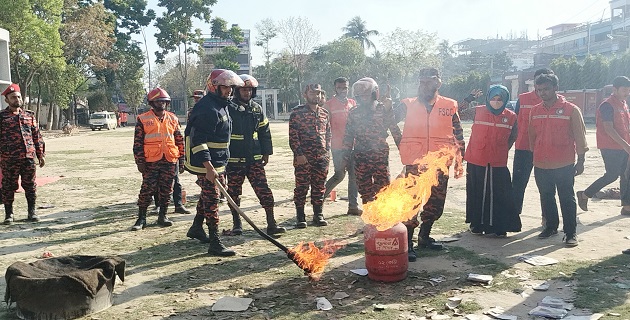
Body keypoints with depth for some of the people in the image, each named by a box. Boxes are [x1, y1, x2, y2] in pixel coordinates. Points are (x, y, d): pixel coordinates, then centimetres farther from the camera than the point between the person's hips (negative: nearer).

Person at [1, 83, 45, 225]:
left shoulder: (29, 115, 11)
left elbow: (37, 136, 13)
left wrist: (41, 154, 9)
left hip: (29, 157, 3)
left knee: (30, 186, 7)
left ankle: (31, 212, 18)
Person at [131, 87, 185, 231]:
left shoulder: (173, 118, 11)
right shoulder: (143, 119, 1)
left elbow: (180, 141, 14)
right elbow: (137, 142, -1)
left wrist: (181, 160, 9)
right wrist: (140, 162, -6)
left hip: (170, 161, 3)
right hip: (151, 162, -3)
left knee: (166, 190, 8)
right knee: (147, 190, -1)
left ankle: (162, 216, 21)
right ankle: (141, 218, 10)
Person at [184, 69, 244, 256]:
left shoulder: (221, 105, 13)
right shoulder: (206, 108, -20)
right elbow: (198, 141, -26)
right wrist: (208, 168, -32)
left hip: (218, 162, 10)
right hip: (206, 164, -10)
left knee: (208, 195, 21)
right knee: (211, 199, -8)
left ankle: (197, 227, 39)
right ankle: (215, 244, -4)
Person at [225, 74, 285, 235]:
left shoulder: (257, 109, 10)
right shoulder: (229, 109, -4)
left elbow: (265, 132, 16)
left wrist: (266, 153, 13)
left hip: (255, 159, 3)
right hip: (234, 160, -3)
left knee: (264, 190, -3)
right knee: (234, 192, 7)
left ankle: (271, 224, 2)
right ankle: (237, 224, 23)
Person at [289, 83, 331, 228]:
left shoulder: (324, 113, 14)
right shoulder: (297, 112, -2)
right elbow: (293, 136, -7)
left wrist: (327, 151, 10)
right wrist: (299, 154, -13)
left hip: (322, 158, 5)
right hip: (303, 158, -4)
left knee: (319, 187, 10)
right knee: (301, 187, 0)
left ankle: (318, 215, 21)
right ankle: (300, 217, 9)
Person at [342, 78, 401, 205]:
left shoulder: (383, 109, 1)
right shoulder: (354, 112, 9)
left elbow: (395, 130, 3)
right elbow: (348, 134, 14)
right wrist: (346, 153, 11)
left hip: (380, 154, -3)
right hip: (360, 155, 3)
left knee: (383, 185, -4)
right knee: (364, 187, 6)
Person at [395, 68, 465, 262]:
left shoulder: (450, 106, 5)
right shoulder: (409, 105, 3)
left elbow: (458, 133, 11)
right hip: (414, 163, -2)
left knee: (436, 203, 12)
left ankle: (424, 236, 31)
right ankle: (407, 242, 2)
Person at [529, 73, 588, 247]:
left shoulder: (571, 110, -6)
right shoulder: (535, 111, 6)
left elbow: (579, 136, -3)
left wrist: (580, 161, -4)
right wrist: (534, 156, 16)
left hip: (564, 165, -4)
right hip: (541, 165, 4)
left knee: (567, 199, 3)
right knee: (546, 198, 15)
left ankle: (570, 233, 12)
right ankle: (551, 226, 30)